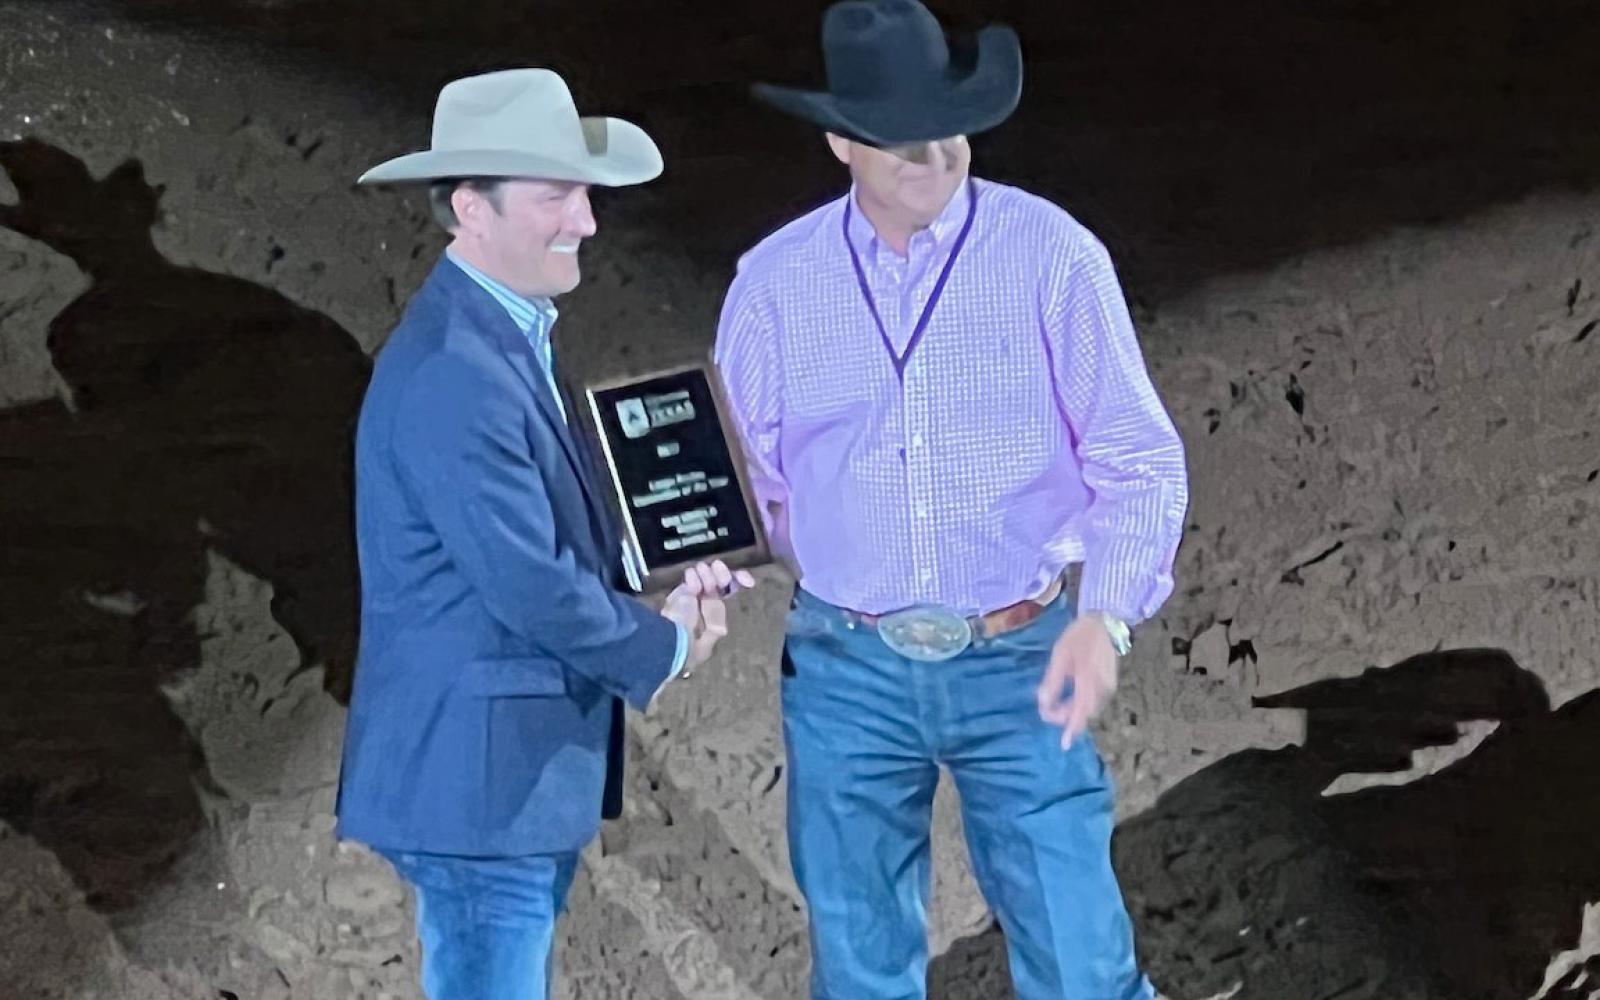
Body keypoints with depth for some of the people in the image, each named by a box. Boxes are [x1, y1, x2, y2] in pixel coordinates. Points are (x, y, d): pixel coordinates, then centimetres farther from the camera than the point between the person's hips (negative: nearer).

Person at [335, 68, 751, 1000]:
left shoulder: (506, 334, 11)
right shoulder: (452, 371, -22)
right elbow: (531, 588, -23)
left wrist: (663, 588, 1)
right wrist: (662, 646, -6)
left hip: (523, 769, 10)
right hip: (476, 778, -10)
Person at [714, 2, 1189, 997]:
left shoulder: (1052, 255, -8)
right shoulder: (775, 280, -1)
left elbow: (1139, 460, -7)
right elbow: (745, 473, 7)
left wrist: (1105, 618, -21)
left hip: (1019, 660, -2)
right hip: (847, 667, 2)